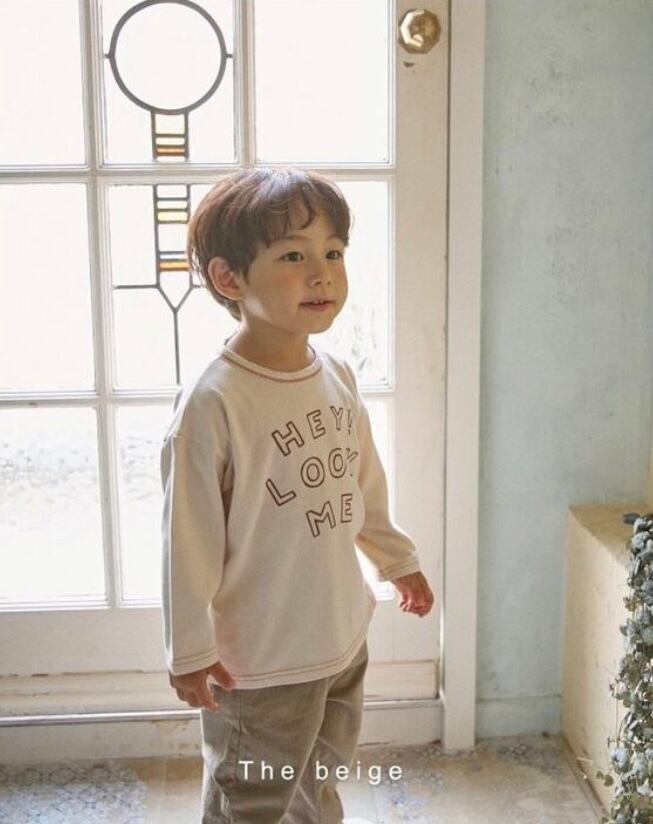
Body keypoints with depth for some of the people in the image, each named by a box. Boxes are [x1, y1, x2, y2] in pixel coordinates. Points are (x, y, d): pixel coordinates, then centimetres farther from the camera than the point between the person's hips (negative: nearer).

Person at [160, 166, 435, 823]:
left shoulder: (338, 376, 0)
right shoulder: (212, 402, -24)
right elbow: (189, 537, -19)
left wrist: (397, 559, 24)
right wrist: (190, 650, -15)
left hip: (344, 638, 7)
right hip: (259, 660, -7)